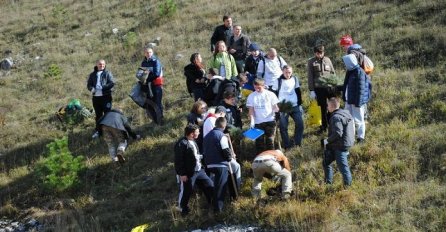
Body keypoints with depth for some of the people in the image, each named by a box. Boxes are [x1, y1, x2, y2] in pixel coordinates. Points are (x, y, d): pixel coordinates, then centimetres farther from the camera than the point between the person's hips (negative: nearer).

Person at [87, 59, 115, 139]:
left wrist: (102, 88, -19)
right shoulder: (93, 75, 13)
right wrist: (91, 89, -10)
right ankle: (98, 131, 19)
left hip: (106, 97, -4)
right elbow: (89, 84, 13)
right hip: (96, 97, 4)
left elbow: (112, 83, -9)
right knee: (98, 115, 11)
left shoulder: (107, 73, 2)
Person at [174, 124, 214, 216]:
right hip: (188, 173, -9)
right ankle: (184, 209, 26)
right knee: (186, 192, 5)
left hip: (199, 170, 9)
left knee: (209, 185, 15)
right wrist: (182, 174, -21)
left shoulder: (193, 142, 9)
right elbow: (179, 160, -21)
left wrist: (200, 156, 8)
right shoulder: (182, 144, -21)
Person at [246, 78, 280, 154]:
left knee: (270, 140, -3)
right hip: (258, 122, 2)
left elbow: (275, 107, 3)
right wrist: (252, 121, -7)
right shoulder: (251, 96, 5)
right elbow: (251, 110, 4)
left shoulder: (270, 94, 0)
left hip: (270, 121, -2)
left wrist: (276, 109, -21)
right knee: (259, 141, 3)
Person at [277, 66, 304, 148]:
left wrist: (300, 104, 9)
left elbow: (298, 92, 14)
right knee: (283, 126, -4)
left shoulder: (295, 79, 6)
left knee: (300, 123, -5)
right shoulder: (279, 80, -3)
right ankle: (287, 145, 6)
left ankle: (297, 143, 9)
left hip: (295, 106, 3)